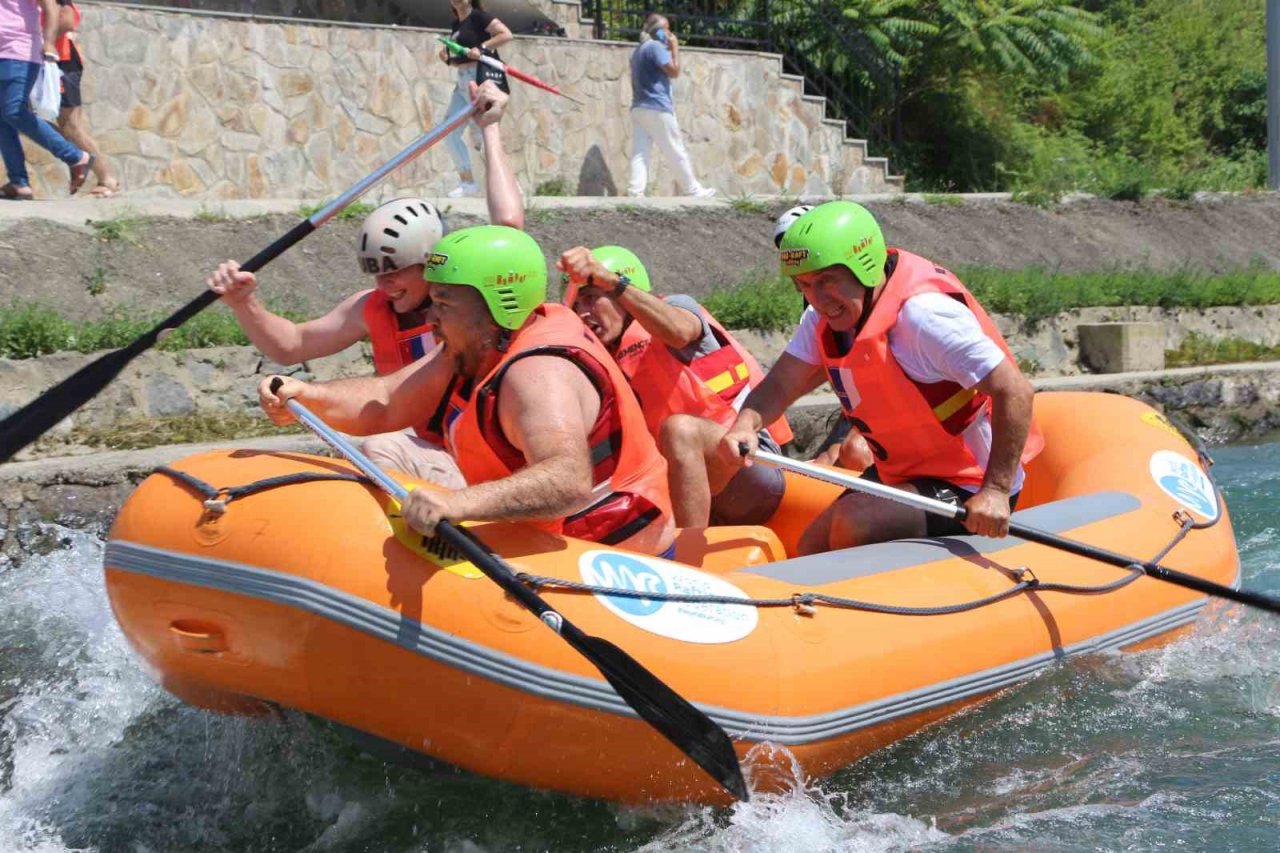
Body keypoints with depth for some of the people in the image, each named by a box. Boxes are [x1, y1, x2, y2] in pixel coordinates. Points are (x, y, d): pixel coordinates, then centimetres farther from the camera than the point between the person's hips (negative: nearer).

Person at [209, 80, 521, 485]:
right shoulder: (372, 310, 8)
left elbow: (509, 221, -25)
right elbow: (290, 346, 16)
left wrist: (490, 129, -17)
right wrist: (244, 305, -2)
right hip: (438, 460, 6)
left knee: (381, 450, -28)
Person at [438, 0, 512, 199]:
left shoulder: (478, 17, -7)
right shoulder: (456, 23, 18)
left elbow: (506, 34, -18)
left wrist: (482, 48, -24)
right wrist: (447, 58, 4)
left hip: (481, 79, -10)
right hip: (463, 82, 10)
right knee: (450, 133, 8)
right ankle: (467, 182, 16)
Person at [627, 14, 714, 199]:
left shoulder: (638, 50, 20)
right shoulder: (655, 46, -9)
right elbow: (674, 71, -12)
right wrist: (675, 47, -5)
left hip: (639, 108, 9)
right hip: (657, 108, -9)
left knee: (640, 153, -2)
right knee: (676, 152, 0)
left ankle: (636, 192, -13)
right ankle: (693, 190, 6)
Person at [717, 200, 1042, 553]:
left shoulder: (924, 314, -28)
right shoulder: (826, 318, -2)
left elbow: (1015, 393, -30)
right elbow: (780, 386, -4)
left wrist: (996, 491, -35)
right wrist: (745, 426, -28)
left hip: (967, 488, -8)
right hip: (898, 474, 8)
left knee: (854, 522, -26)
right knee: (813, 547, 5)